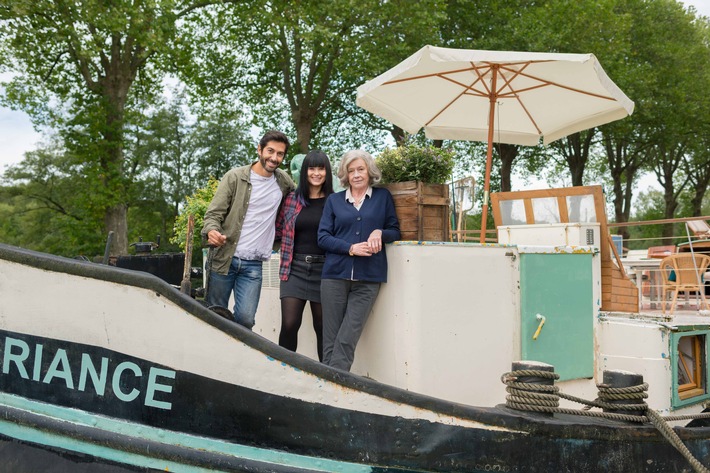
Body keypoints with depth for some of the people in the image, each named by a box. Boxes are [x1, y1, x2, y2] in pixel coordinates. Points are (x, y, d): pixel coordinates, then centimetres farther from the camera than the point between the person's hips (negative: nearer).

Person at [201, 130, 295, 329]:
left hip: (253, 265, 2)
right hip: (224, 259, -2)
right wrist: (212, 231, -28)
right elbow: (214, 213, -5)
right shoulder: (235, 177, -3)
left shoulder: (283, 181, 9)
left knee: (245, 319, -10)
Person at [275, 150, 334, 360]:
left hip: (322, 269, -1)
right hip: (295, 268, 1)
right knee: (289, 324, -7)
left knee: (322, 327, 6)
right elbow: (279, 229, 16)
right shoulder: (292, 199, 8)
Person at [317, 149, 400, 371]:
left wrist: (380, 233, -11)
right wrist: (350, 248, -10)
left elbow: (395, 230, 12)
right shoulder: (334, 200, 12)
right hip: (335, 275, 1)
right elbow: (323, 236, 5)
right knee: (330, 339, 0)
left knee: (347, 340, -8)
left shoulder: (383, 197, 12)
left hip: (367, 278, -1)